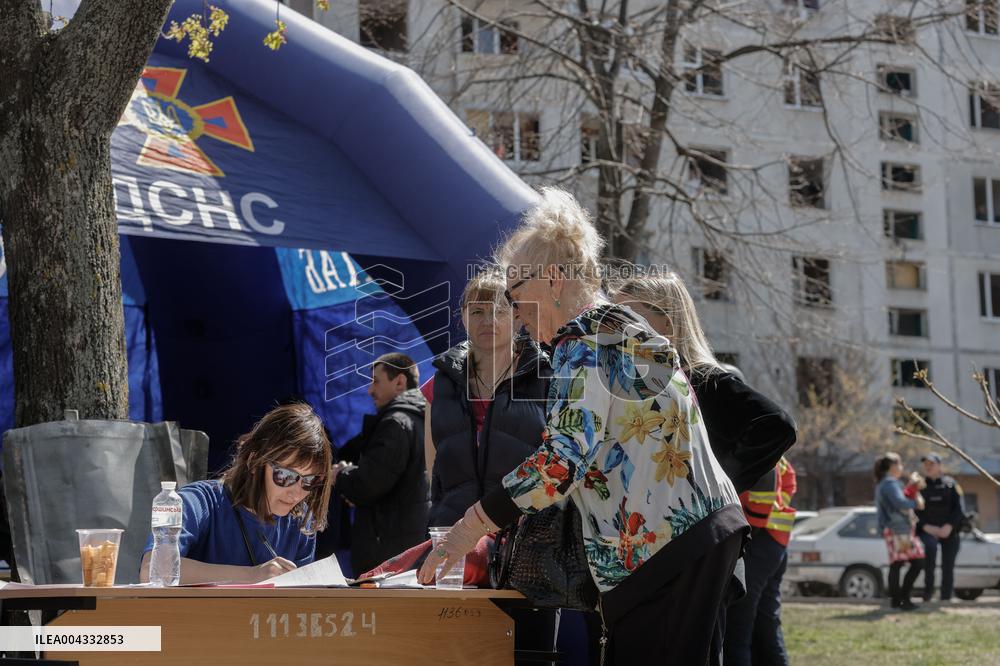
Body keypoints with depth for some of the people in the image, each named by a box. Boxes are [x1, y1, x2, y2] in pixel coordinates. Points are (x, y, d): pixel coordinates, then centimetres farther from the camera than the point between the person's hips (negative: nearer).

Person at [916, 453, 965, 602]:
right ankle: (928, 586, -23)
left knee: (948, 566, -2)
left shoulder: (950, 484, 6)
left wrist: (949, 526, -15)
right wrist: (926, 527, -15)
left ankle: (946, 599, 6)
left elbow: (959, 508, -1)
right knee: (930, 546, -33)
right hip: (928, 530, -1)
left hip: (949, 530, 1)